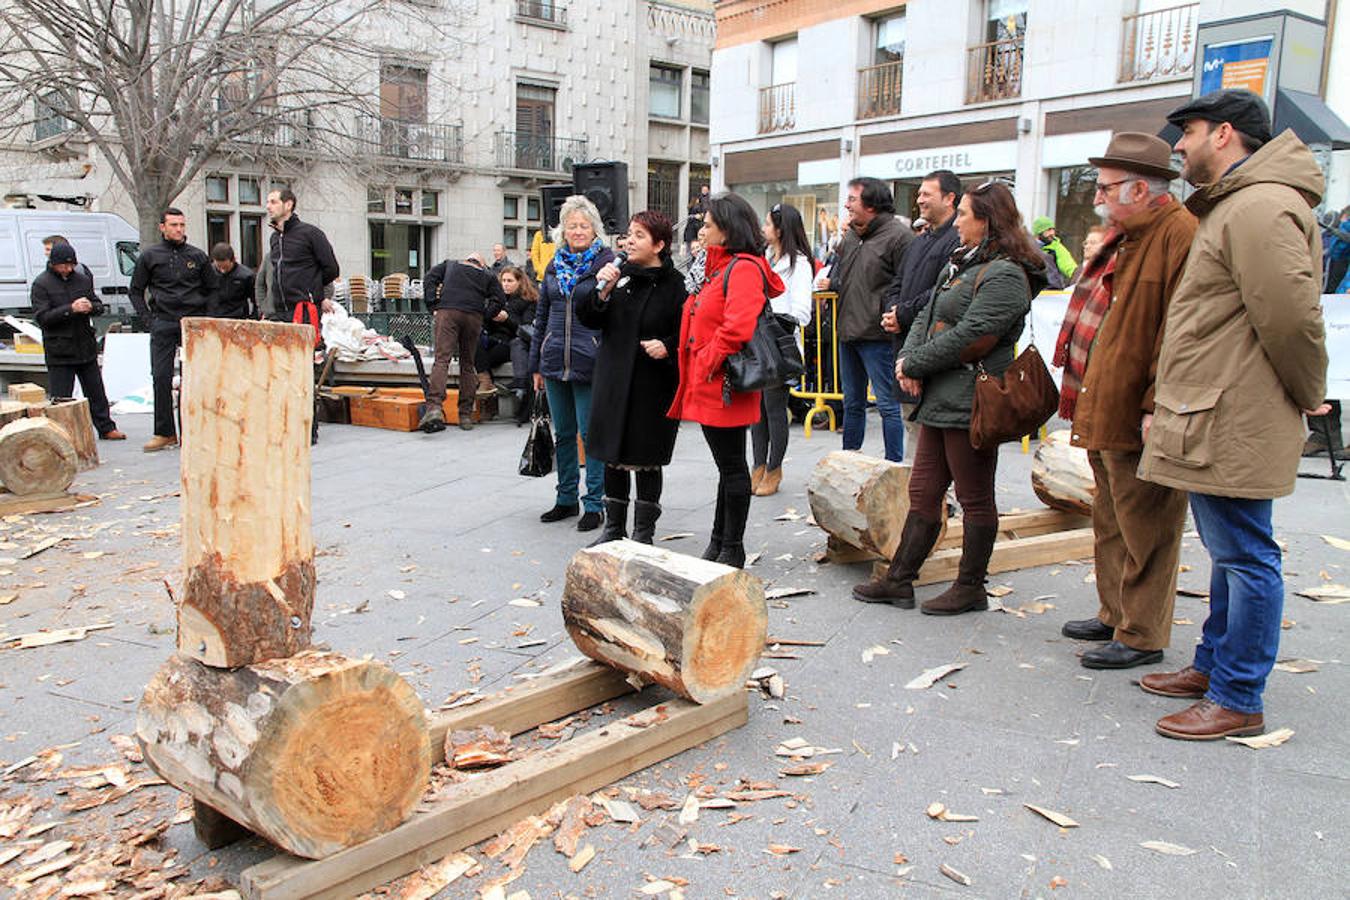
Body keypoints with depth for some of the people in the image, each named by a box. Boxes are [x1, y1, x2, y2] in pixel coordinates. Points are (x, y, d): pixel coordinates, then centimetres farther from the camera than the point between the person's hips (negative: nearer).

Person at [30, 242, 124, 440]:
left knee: (96, 391, 12)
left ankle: (106, 428, 22)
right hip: (59, 352, -4)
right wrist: (71, 309, -24)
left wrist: (91, 307, -11)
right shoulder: (41, 284, -5)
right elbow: (41, 317, -13)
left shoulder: (83, 279, 9)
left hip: (86, 347, 4)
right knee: (60, 398, 0)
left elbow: (99, 306, 13)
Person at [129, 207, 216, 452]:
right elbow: (135, 290, 14)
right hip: (163, 324, 0)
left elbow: (212, 288, 19)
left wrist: (202, 314, 7)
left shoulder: (197, 256, 10)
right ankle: (164, 433, 3)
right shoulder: (149, 256, 8)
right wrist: (149, 317, 3)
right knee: (161, 378, -3)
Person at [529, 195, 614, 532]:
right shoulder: (555, 266, 13)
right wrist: (536, 364, 15)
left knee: (591, 434, -1)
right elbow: (542, 317, 17)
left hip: (589, 362, -5)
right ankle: (567, 499, 25)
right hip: (554, 361, 6)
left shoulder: (606, 263, -2)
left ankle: (595, 504, 9)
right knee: (563, 434, 13)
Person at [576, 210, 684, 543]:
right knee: (614, 456, 12)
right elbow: (586, 317, 4)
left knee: (646, 459, 4)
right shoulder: (619, 273, 6)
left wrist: (667, 347, -24)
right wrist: (602, 291, -11)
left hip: (654, 386, -5)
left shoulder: (674, 284, -7)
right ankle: (614, 528, 27)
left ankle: (644, 532, 18)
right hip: (614, 380, 5)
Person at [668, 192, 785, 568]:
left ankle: (732, 550, 9)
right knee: (727, 465, 16)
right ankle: (719, 542, 26)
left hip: (724, 387, -10)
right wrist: (698, 368, 12)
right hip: (708, 388, 10)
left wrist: (708, 361, -18)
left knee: (731, 466, 0)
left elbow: (737, 327, -28)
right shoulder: (720, 268, 18)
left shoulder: (743, 269, -14)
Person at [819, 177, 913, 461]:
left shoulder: (899, 236, -12)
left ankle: (894, 466, 9)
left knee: (887, 404, -1)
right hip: (847, 332, 8)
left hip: (877, 335, -8)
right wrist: (830, 282, 10)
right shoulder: (851, 237, 14)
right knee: (852, 403, 18)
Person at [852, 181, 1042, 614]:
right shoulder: (962, 264, 17)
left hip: (972, 403, -10)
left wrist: (915, 365, -12)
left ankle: (971, 588, 16)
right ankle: (899, 579, 20)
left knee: (975, 499, 4)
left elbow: (968, 338, -21)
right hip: (941, 398, 10)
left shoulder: (1005, 275, -14)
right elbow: (928, 316, 16)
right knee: (923, 493, 12)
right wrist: (907, 357, -2)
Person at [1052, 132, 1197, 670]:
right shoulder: (1123, 237, 16)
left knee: (1143, 530, 1)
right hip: (1105, 414, 10)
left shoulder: (1180, 235, -15)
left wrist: (1157, 409, -23)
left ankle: (1142, 637, 13)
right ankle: (1116, 615, 32)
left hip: (1138, 421, -10)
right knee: (1110, 523, 19)